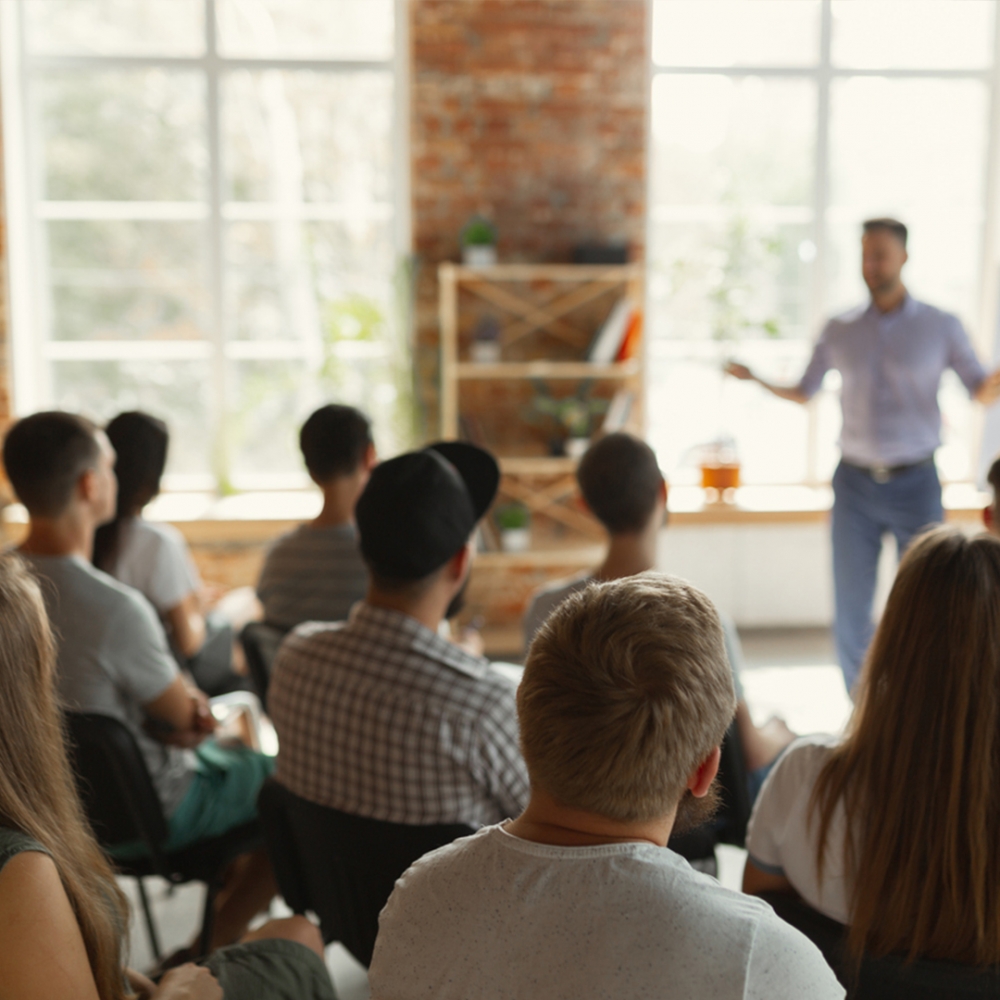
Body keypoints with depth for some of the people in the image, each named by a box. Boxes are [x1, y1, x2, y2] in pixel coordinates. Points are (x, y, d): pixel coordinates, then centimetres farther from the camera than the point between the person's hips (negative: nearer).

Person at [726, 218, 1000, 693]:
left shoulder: (941, 326, 0)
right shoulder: (839, 330, 5)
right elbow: (801, 394, 13)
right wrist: (754, 378, -5)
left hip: (916, 484, -1)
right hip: (854, 484, 2)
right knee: (850, 612, 3)